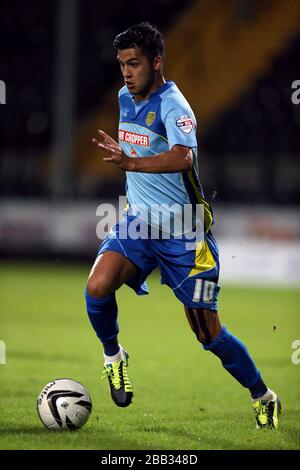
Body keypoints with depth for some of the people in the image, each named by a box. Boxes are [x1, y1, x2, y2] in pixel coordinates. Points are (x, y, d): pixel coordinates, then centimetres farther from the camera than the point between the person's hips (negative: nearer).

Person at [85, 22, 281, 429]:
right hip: (138, 220, 6)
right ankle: (113, 355, 6)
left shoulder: (173, 107, -19)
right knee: (97, 288, -22)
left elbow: (183, 158, -40)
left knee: (209, 334, -1)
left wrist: (130, 163, -51)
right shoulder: (125, 98, 5)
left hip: (184, 232, -6)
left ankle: (264, 397, 20)